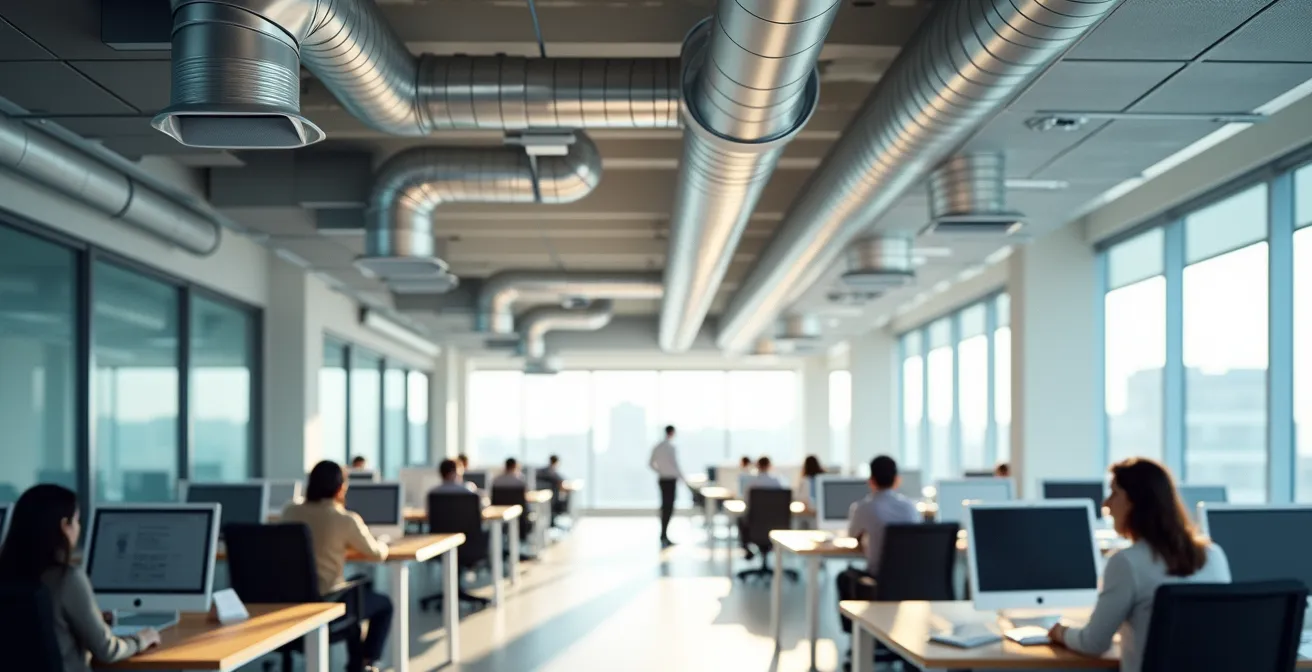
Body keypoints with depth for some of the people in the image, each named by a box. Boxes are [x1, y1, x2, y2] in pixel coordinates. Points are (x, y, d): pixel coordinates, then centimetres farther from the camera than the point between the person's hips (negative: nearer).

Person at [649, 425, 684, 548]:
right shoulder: (670, 447, -14)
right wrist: (682, 478, -6)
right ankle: (663, 536, -11)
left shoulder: (657, 447, 8)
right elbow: (674, 464, -17)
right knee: (668, 508, -6)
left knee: (665, 507, 14)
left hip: (662, 479, 8)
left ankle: (665, 538, 18)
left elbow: (651, 464, 13)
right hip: (671, 480, -8)